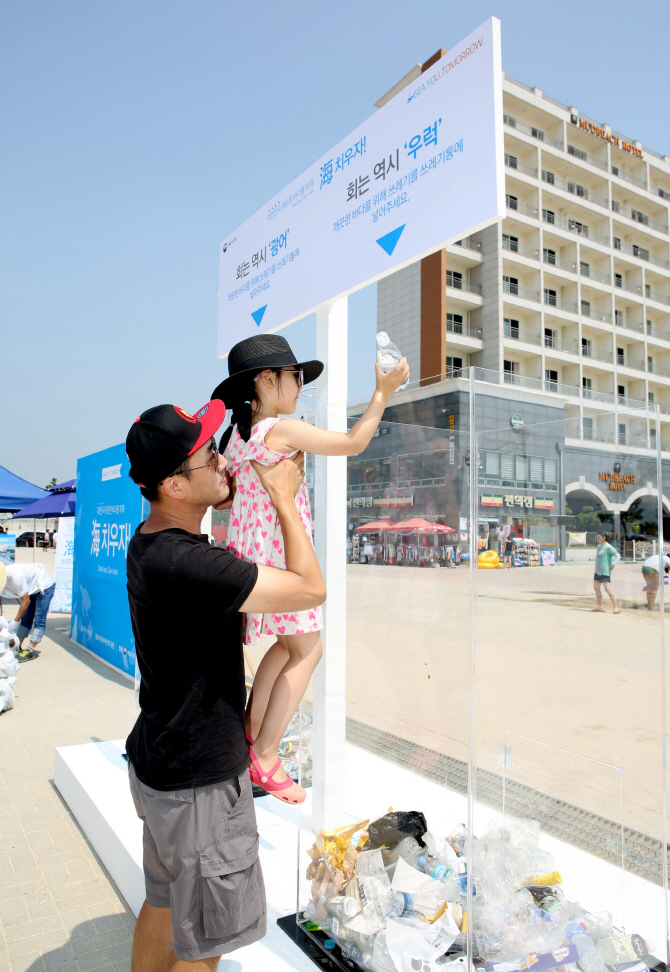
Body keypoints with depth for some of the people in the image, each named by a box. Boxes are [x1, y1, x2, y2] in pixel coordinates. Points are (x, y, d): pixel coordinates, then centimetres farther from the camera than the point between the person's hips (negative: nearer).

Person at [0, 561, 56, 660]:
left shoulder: (16, 576, -38)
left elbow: (26, 601, -30)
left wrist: (15, 621, -24)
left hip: (44, 586, -9)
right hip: (31, 590, 9)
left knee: (39, 620, -14)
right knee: (26, 619, 7)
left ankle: (30, 650, -16)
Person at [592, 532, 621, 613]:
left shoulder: (608, 547, -9)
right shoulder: (598, 546, 16)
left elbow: (618, 556, -12)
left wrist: (613, 564, -20)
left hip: (605, 571, -9)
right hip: (598, 571, 9)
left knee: (608, 589, -13)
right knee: (596, 588, 10)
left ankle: (616, 608, -10)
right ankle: (600, 606, 18)